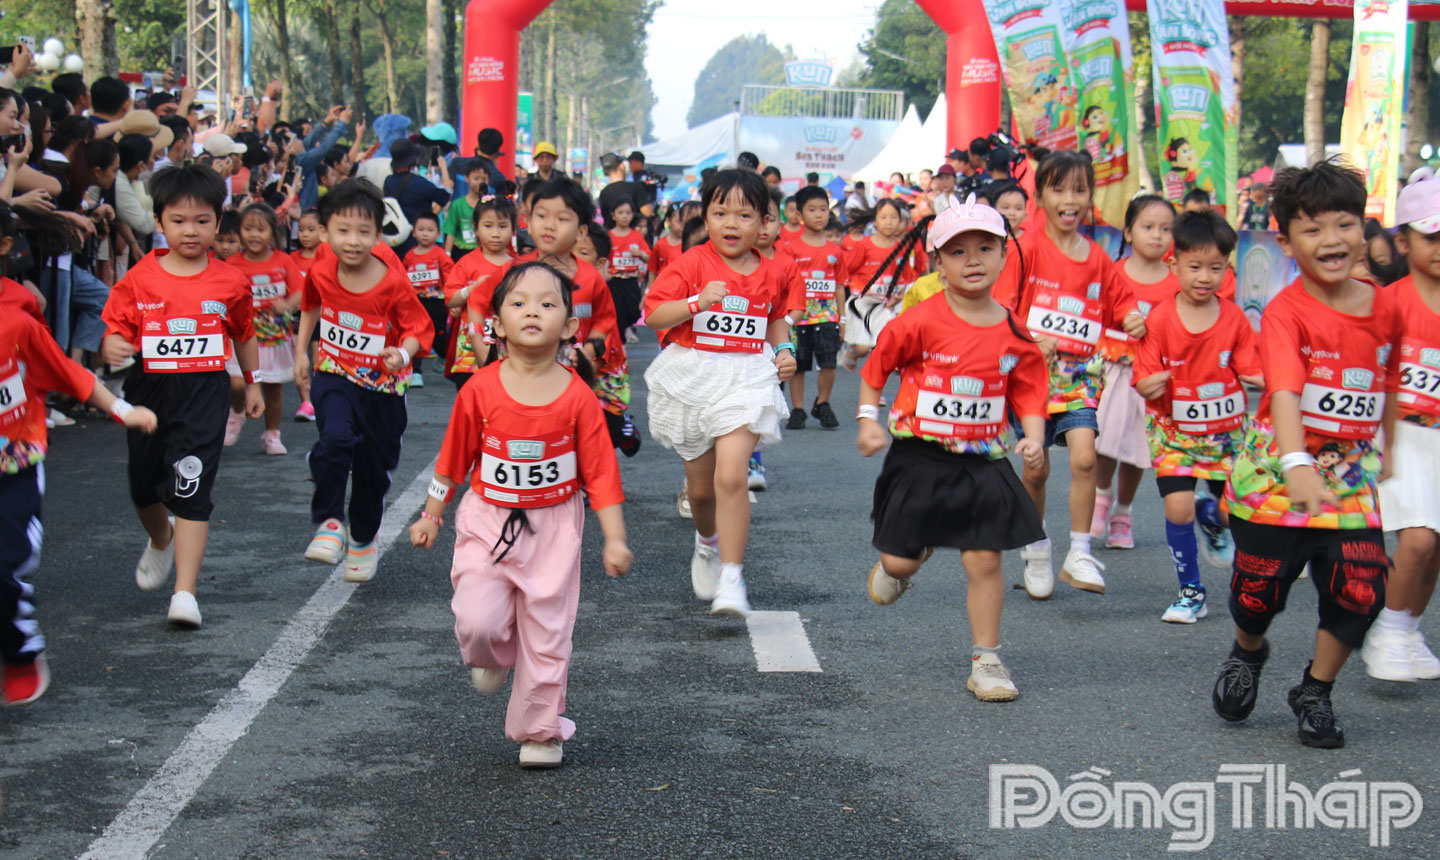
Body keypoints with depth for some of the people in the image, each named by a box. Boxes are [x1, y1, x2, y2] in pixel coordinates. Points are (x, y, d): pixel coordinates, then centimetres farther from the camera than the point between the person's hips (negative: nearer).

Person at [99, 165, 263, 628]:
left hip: (205, 392, -2)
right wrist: (112, 347, -23)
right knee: (144, 489, 17)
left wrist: (252, 384, 20)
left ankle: (185, 591, -11)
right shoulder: (139, 279, -2)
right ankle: (161, 540, 51)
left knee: (191, 492, -12)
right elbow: (116, 329, 0)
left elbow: (244, 334, 14)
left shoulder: (230, 282, -1)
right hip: (149, 391, 2)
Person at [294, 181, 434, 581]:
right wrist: (301, 349, 15)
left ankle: (363, 538, 40)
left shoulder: (394, 283, -20)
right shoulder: (321, 272, -9)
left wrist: (403, 354, -32)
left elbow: (420, 327, -12)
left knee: (374, 466, 14)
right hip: (335, 375, 0)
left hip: (382, 386, 0)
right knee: (336, 439, -31)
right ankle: (329, 523, -16)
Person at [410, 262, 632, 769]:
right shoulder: (480, 390, -10)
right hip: (488, 522, 0)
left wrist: (615, 539, -8)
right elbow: (453, 459, 4)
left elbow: (600, 471, -5)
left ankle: (541, 731, 24)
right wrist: (430, 516, 10)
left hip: (553, 527, 0)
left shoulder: (577, 397, -10)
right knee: (477, 621, -13)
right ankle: (493, 657, 25)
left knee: (548, 633, 6)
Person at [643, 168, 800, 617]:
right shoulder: (691, 264, -6)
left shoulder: (772, 275, 4)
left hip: (746, 380, 0)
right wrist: (698, 301, -25)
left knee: (731, 477, -20)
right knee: (700, 486, 13)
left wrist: (784, 351, 6)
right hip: (692, 377, 0)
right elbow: (653, 313, -11)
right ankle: (708, 543, 47)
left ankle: (731, 580, -15)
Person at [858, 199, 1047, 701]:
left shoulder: (1013, 334, -1)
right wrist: (869, 420, -5)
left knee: (985, 560, -1)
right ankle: (899, 566, 42)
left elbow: (1029, 392, 6)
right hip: (920, 457, -2)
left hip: (983, 462, 2)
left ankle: (986, 660, 10)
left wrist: (1033, 436, -11)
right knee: (901, 561, 3)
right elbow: (875, 368, 2)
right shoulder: (921, 323, -11)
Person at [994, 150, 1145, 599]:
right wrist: (1029, 339, -26)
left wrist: (1131, 318, -3)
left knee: (1084, 456, -16)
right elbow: (1001, 306, -11)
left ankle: (1079, 555, -6)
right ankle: (1036, 551, 27)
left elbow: (1117, 299, 19)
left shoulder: (1097, 257, 7)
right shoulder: (1026, 248, -6)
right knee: (1035, 468, 5)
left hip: (1080, 371, 2)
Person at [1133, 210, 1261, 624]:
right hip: (1173, 430, -2)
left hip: (1226, 430, 2)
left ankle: (1209, 515, 37)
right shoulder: (1160, 318, -13)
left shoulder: (1234, 318, -6)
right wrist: (1151, 384, -34)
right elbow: (1145, 381, -12)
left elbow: (1252, 372, 0)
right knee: (1178, 508, -14)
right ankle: (1191, 592, 5)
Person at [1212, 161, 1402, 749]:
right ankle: (1247, 652, 40)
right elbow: (1284, 391, -31)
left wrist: (1387, 451, 18)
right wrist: (1296, 465, -45)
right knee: (1260, 590, 4)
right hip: (1276, 471, -3)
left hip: (1351, 474, 4)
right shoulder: (1286, 311, -16)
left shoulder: (1386, 307, 0)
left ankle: (1315, 693, 16)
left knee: (1360, 591, -7)